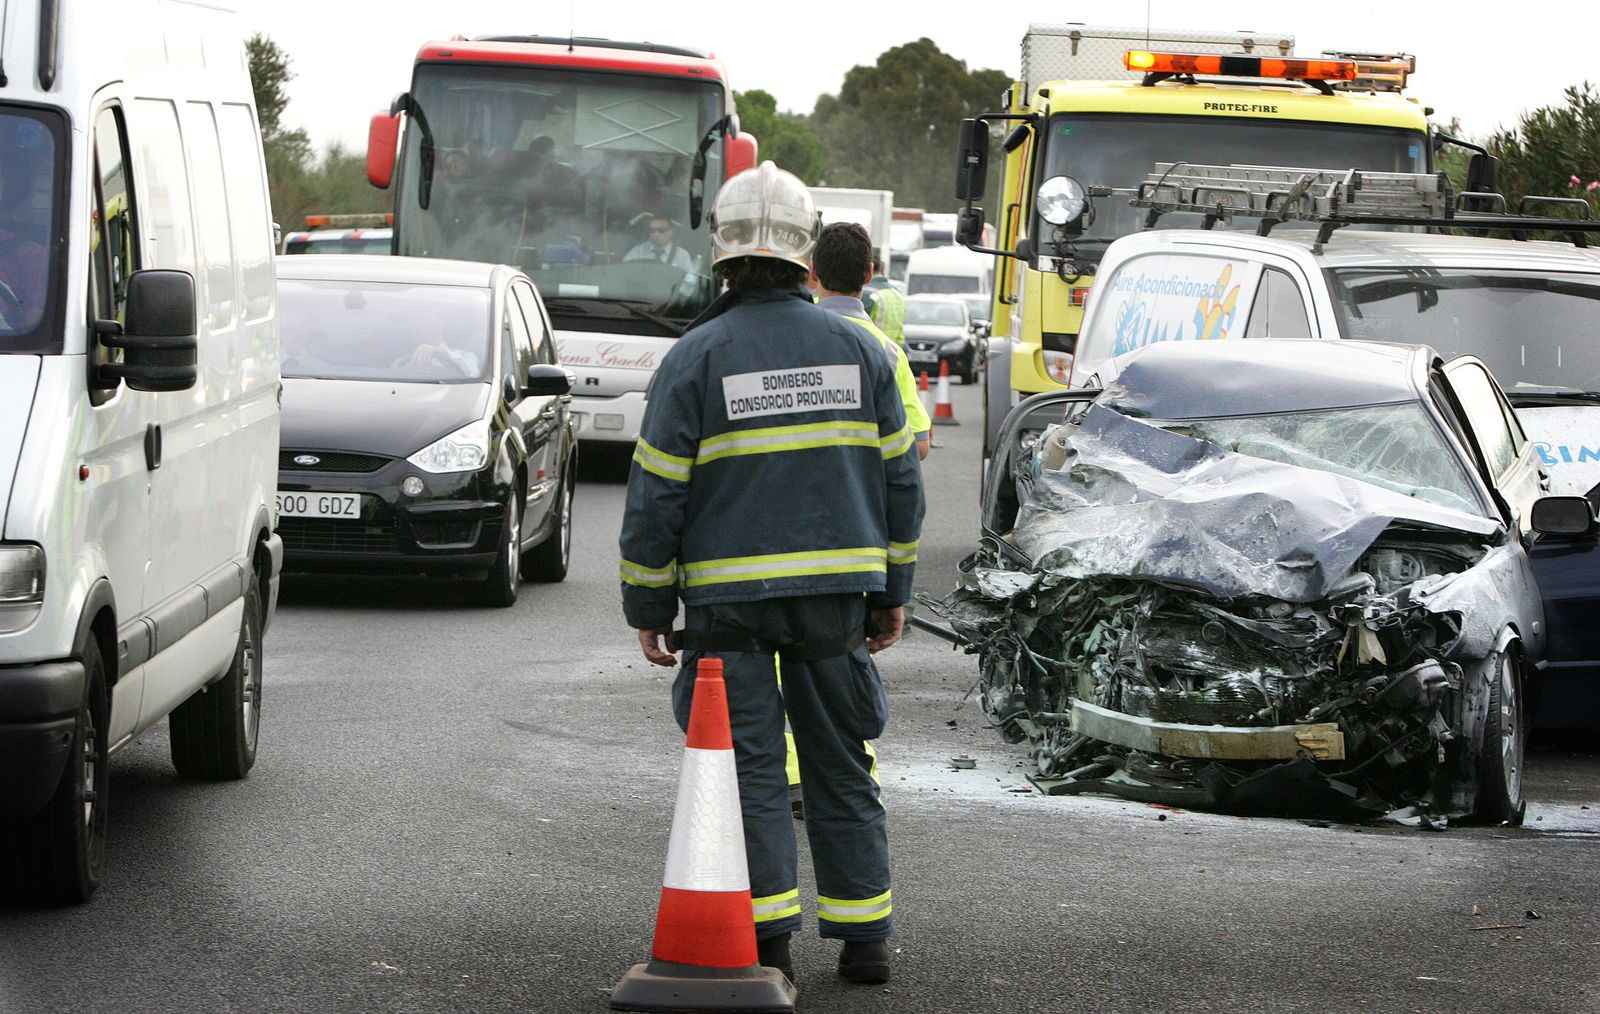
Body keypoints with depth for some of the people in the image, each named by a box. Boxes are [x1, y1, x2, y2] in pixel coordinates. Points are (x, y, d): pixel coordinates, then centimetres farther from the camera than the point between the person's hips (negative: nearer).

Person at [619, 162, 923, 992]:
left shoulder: (696, 357, -7)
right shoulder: (858, 351, 4)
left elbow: (657, 493, -6)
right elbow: (898, 479, 9)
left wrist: (648, 606, 3)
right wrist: (891, 594, 17)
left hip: (729, 596, -3)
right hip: (837, 595, 3)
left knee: (749, 767, 1)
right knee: (841, 766, 11)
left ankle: (767, 943, -3)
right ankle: (863, 939, 14)